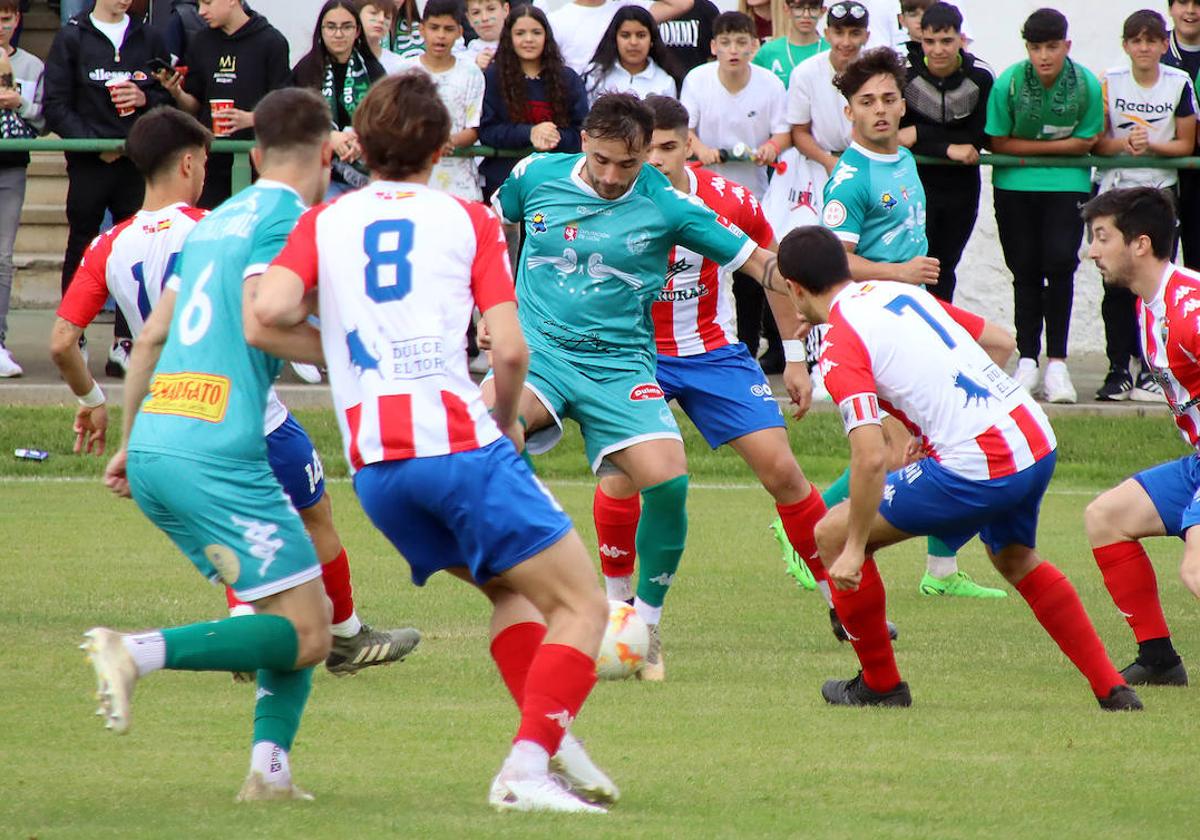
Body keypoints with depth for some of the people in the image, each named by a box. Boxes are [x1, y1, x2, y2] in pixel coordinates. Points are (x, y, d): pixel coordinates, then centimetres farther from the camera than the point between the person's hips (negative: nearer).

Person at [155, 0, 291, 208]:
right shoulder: (201, 43, 13)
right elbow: (194, 107, 16)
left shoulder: (271, 42, -3)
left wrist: (250, 119, -21)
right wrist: (176, 93, -5)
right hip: (211, 159, 5)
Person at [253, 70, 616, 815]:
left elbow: (270, 311, -5)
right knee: (582, 607, 0)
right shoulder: (468, 219, 7)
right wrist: (507, 420, 17)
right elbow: (509, 349, -3)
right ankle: (527, 769, -17)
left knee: (512, 588, 25)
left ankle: (553, 744, 10)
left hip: (373, 464, 5)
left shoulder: (324, 223, 13)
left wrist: (330, 328, 17)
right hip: (458, 442, -5)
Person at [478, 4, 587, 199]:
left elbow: (582, 133, 4)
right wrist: (529, 133, -18)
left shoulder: (568, 79, 10)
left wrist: (556, 139, -18)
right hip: (502, 180, -1)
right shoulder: (492, 77, 5)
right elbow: (486, 132, -3)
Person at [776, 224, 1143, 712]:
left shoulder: (840, 353, -7)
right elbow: (1000, 343, 24)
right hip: (1038, 439, 8)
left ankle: (880, 684, 18)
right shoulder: (903, 293, 16)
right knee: (1016, 561, 34)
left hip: (976, 467, -8)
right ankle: (1112, 690, 29)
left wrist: (854, 550, -11)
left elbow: (870, 458, -19)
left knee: (833, 536, 7)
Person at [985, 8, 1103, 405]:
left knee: (1060, 264, -11)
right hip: (1015, 184, 0)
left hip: (1067, 183, 0)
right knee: (1026, 271, 2)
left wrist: (1033, 146, -10)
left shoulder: (1087, 85, -13)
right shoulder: (1008, 83, -15)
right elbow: (999, 142, -8)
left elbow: (1086, 141, -5)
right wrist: (1055, 144, -9)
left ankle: (1057, 362, -5)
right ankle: (1027, 362, 10)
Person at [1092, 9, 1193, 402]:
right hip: (1115, 189, 1)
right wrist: (1123, 143, -18)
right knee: (1116, 285, -2)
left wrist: (1151, 144, -17)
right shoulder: (1110, 82, 1)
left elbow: (1185, 144, 0)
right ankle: (1118, 370, 2)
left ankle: (1152, 370, 1)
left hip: (1160, 189, -1)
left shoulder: (1179, 83, -2)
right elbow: (1097, 142, 2)